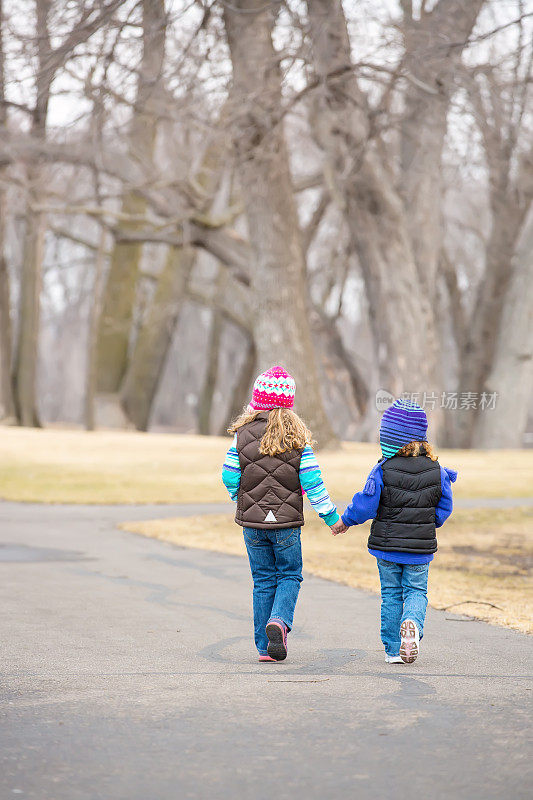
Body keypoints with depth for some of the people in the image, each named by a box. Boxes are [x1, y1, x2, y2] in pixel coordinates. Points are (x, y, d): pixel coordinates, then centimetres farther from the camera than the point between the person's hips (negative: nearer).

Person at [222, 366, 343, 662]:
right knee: (290, 575, 12)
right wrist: (331, 517, 1)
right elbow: (312, 481, -6)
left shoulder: (242, 433, -3)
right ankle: (279, 621, -15)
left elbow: (230, 476, -1)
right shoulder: (298, 437, -6)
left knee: (263, 580, 10)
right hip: (287, 521, -2)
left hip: (252, 520, 2)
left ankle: (265, 647, 9)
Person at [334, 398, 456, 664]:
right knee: (416, 591, 12)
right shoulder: (436, 471, -4)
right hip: (421, 547, 1)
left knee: (391, 594, 10)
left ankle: (393, 650, 11)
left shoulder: (383, 470, -12)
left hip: (387, 545, -1)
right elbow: (444, 509, 2)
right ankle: (412, 623, -20)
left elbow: (365, 505, -10)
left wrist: (346, 521, 8)